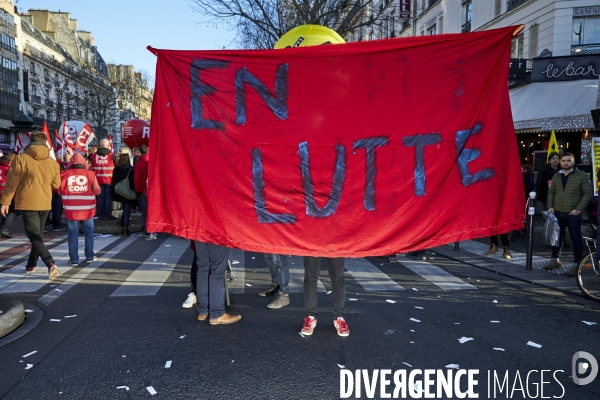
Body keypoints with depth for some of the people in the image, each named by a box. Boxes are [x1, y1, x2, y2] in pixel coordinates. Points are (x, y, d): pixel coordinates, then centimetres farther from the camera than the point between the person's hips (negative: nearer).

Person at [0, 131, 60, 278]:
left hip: (27, 203, -4)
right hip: (45, 203, 4)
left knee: (34, 236, -5)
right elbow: (56, 184, 11)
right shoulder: (53, 162, 2)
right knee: (38, 234, 17)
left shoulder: (21, 159, -8)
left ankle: (50, 263, -22)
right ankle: (31, 265, 25)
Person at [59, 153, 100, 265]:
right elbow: (97, 191, 0)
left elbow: (60, 191, 6)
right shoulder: (90, 174, -5)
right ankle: (89, 256, 21)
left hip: (71, 210, 0)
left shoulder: (65, 174, -3)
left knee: (73, 235, 7)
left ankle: (74, 259, 8)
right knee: (89, 234, 14)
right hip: (87, 210, 0)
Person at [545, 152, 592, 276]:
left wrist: (579, 209, -14)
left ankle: (577, 265, 8)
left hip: (573, 214, -5)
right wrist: (550, 206, 3)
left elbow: (588, 193, -6)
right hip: (557, 213, 5)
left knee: (576, 238, 1)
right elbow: (551, 192, 17)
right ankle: (554, 260, 25)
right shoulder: (556, 176, 11)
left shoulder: (582, 175, -3)